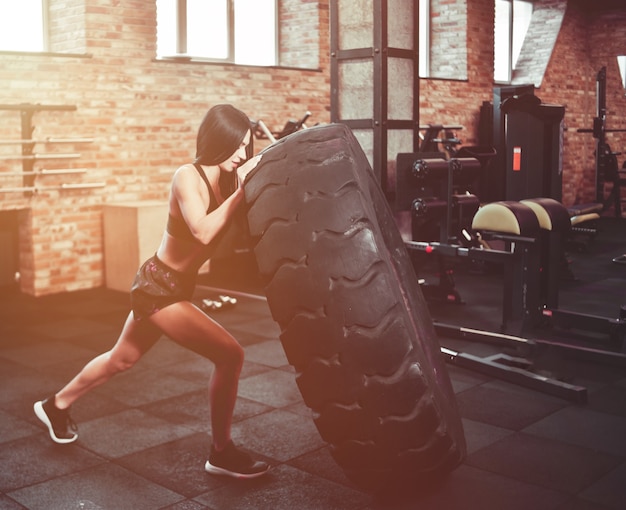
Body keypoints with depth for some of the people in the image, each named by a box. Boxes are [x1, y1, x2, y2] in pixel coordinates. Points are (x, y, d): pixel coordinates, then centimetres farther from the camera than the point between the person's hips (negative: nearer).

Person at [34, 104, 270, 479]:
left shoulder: (223, 180, 2)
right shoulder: (188, 177, -20)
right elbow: (203, 232, -35)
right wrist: (241, 191, -32)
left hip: (168, 286, 9)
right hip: (159, 287, -9)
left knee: (123, 359, 26)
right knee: (230, 355, -13)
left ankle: (56, 405, 49)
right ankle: (222, 453, 3)